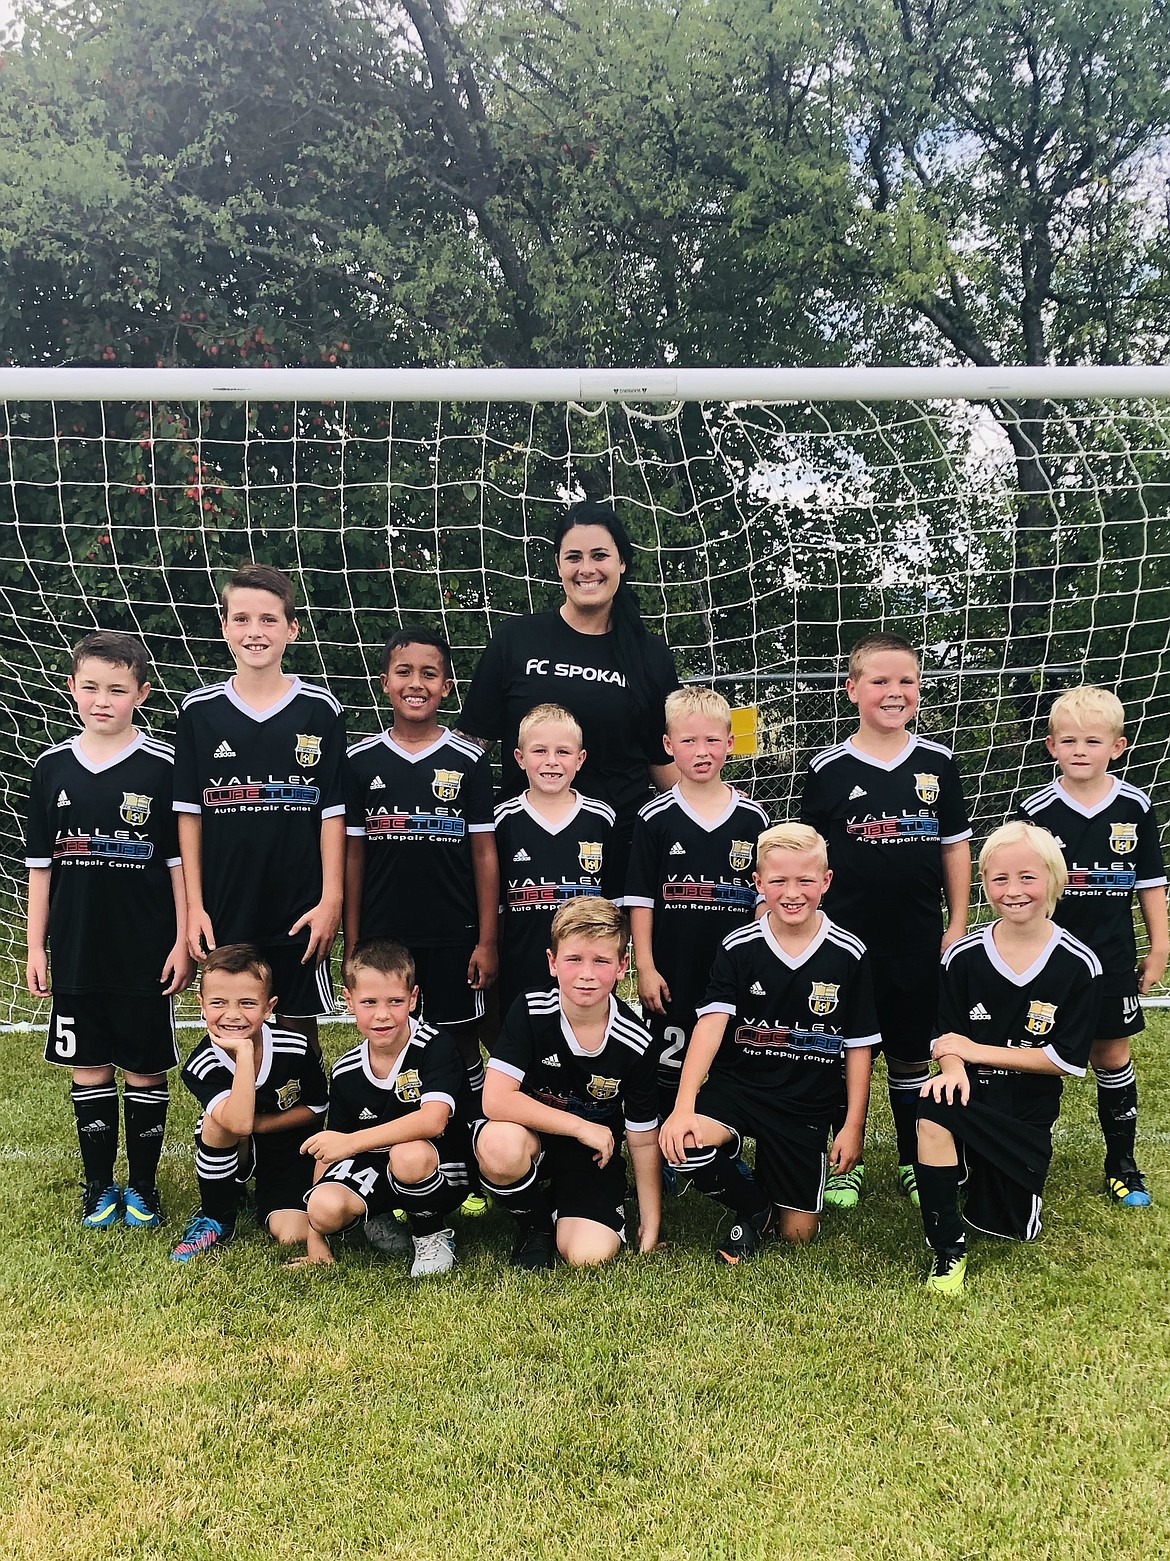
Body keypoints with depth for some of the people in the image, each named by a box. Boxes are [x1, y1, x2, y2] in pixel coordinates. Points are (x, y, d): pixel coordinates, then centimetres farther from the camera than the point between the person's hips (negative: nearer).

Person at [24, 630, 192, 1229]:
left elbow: (180, 860, -4)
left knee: (145, 1067, 6)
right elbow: (40, 864, 7)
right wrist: (36, 947, 6)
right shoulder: (52, 767, 2)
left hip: (145, 950, -3)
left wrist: (183, 942, -7)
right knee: (88, 1065, 11)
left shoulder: (162, 766, -6)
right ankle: (99, 1185, 25)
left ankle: (143, 1186, 21)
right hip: (76, 950, 3)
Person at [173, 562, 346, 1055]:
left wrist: (331, 900, -6)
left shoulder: (319, 710, -2)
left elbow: (332, 812, -1)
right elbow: (188, 812, 3)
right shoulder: (199, 710, 1)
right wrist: (193, 905, -1)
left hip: (300, 911, -1)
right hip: (224, 910, 1)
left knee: (299, 1027, 8)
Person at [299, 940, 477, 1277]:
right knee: (324, 1208, -25)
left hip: (442, 1173, -3)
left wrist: (351, 1142, -33)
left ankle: (433, 1235, -6)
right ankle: (376, 1219, 10)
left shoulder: (436, 1046, -16)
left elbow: (433, 1120, -32)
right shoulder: (345, 1071, -2)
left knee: (408, 1153, -37)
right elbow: (328, 1150, 5)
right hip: (373, 1170, 4)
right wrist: (316, 1240, 2)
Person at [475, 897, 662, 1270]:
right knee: (500, 1144, -36)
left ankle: (560, 1210, 16)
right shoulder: (529, 1012, -18)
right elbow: (496, 1100, -25)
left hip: (592, 1158, 1)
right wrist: (581, 1126, -23)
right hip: (531, 1140, -1)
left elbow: (644, 1141, -5)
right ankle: (534, 1224, -3)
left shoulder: (634, 1044, -15)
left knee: (589, 1256, -21)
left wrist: (650, 1227, -3)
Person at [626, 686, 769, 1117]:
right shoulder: (656, 818, -2)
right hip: (672, 975, -1)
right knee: (668, 1070, 8)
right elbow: (640, 899, -1)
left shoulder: (752, 818, 2)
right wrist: (645, 967, -6)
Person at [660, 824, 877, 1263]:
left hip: (807, 1105, 1)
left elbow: (859, 1046, 1)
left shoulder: (848, 955, -5)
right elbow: (712, 1023, -18)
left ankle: (772, 1168, 37)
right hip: (738, 1084, 0)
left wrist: (853, 1126, 0)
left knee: (798, 1233, 2)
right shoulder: (738, 947, -7)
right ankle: (754, 1210, 2)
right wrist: (684, 1106, -29)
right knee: (683, 1143, -30)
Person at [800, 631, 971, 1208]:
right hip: (845, 940, -1)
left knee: (913, 1053, 14)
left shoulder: (937, 763, 1)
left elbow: (956, 846, 7)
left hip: (918, 941, 2)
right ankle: (844, 1161, 27)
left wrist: (958, 925, 4)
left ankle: (914, 1162, 30)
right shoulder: (828, 769, -4)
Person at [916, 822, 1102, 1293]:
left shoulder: (1078, 966, -10)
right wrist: (953, 1067, -24)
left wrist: (977, 1051, -14)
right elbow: (947, 1036, 0)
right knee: (933, 1109, -35)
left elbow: (1066, 1058, -10)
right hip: (971, 1096, 0)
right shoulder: (963, 957, -6)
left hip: (1028, 1109, 1)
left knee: (1012, 1229, 3)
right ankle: (948, 1249, -19)